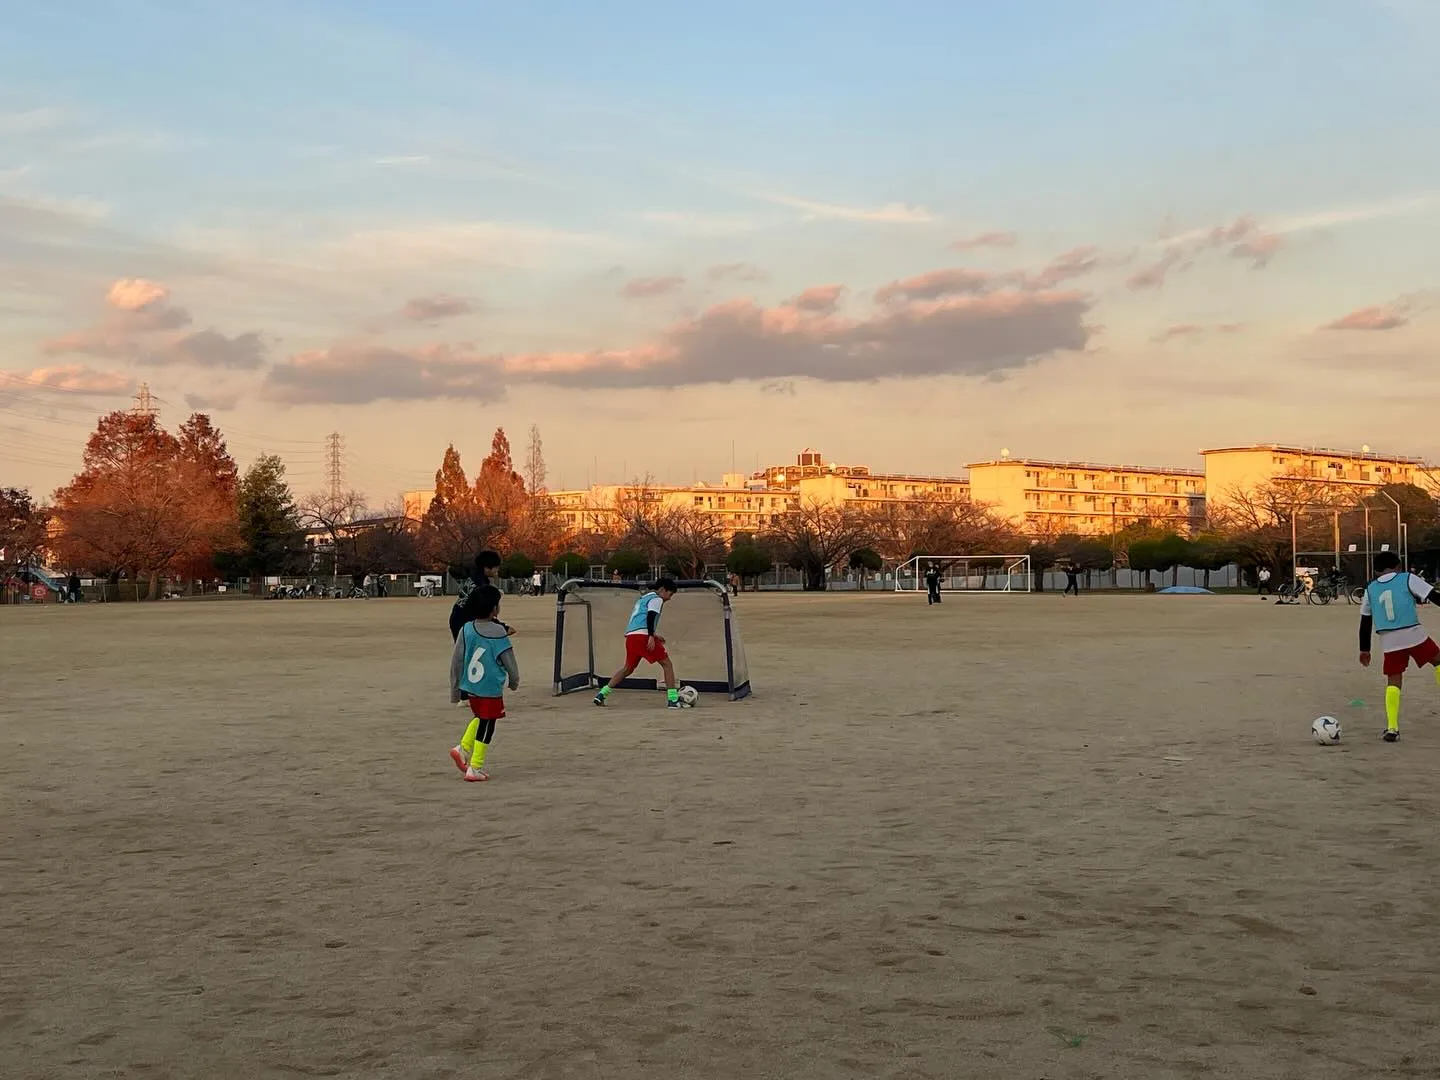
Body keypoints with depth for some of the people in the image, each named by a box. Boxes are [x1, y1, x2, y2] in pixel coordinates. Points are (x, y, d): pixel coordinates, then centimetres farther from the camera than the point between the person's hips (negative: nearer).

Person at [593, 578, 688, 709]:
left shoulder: (642, 598, 30)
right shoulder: (656, 599, 2)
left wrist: (653, 635, 33)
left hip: (630, 637, 8)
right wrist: (651, 636, -23)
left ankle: (602, 694, 15)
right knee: (666, 664, -1)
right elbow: (650, 617, -15)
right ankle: (673, 699, -9)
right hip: (642, 636, -8)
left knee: (628, 668, 21)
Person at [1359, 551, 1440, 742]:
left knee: (1393, 682, 9)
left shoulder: (1370, 589, 14)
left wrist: (1364, 649, 23)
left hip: (1388, 641, 2)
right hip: (1414, 634, -2)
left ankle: (1392, 728, -1)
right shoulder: (1408, 579, 4)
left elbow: (1365, 622, 17)